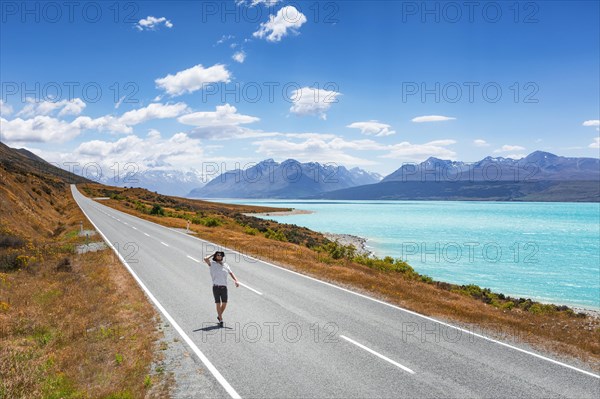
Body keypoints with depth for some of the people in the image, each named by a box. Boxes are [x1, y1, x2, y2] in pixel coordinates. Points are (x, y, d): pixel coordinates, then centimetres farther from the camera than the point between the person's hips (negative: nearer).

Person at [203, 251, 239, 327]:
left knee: (224, 303, 1)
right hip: (216, 286, -3)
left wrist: (236, 281, -5)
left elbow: (231, 273, 11)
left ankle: (219, 316, 26)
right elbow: (205, 259, -13)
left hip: (224, 287, 3)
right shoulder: (212, 264, 4)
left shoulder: (225, 265, 14)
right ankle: (221, 320, 8)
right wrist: (213, 254, 2)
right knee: (218, 303, -2)